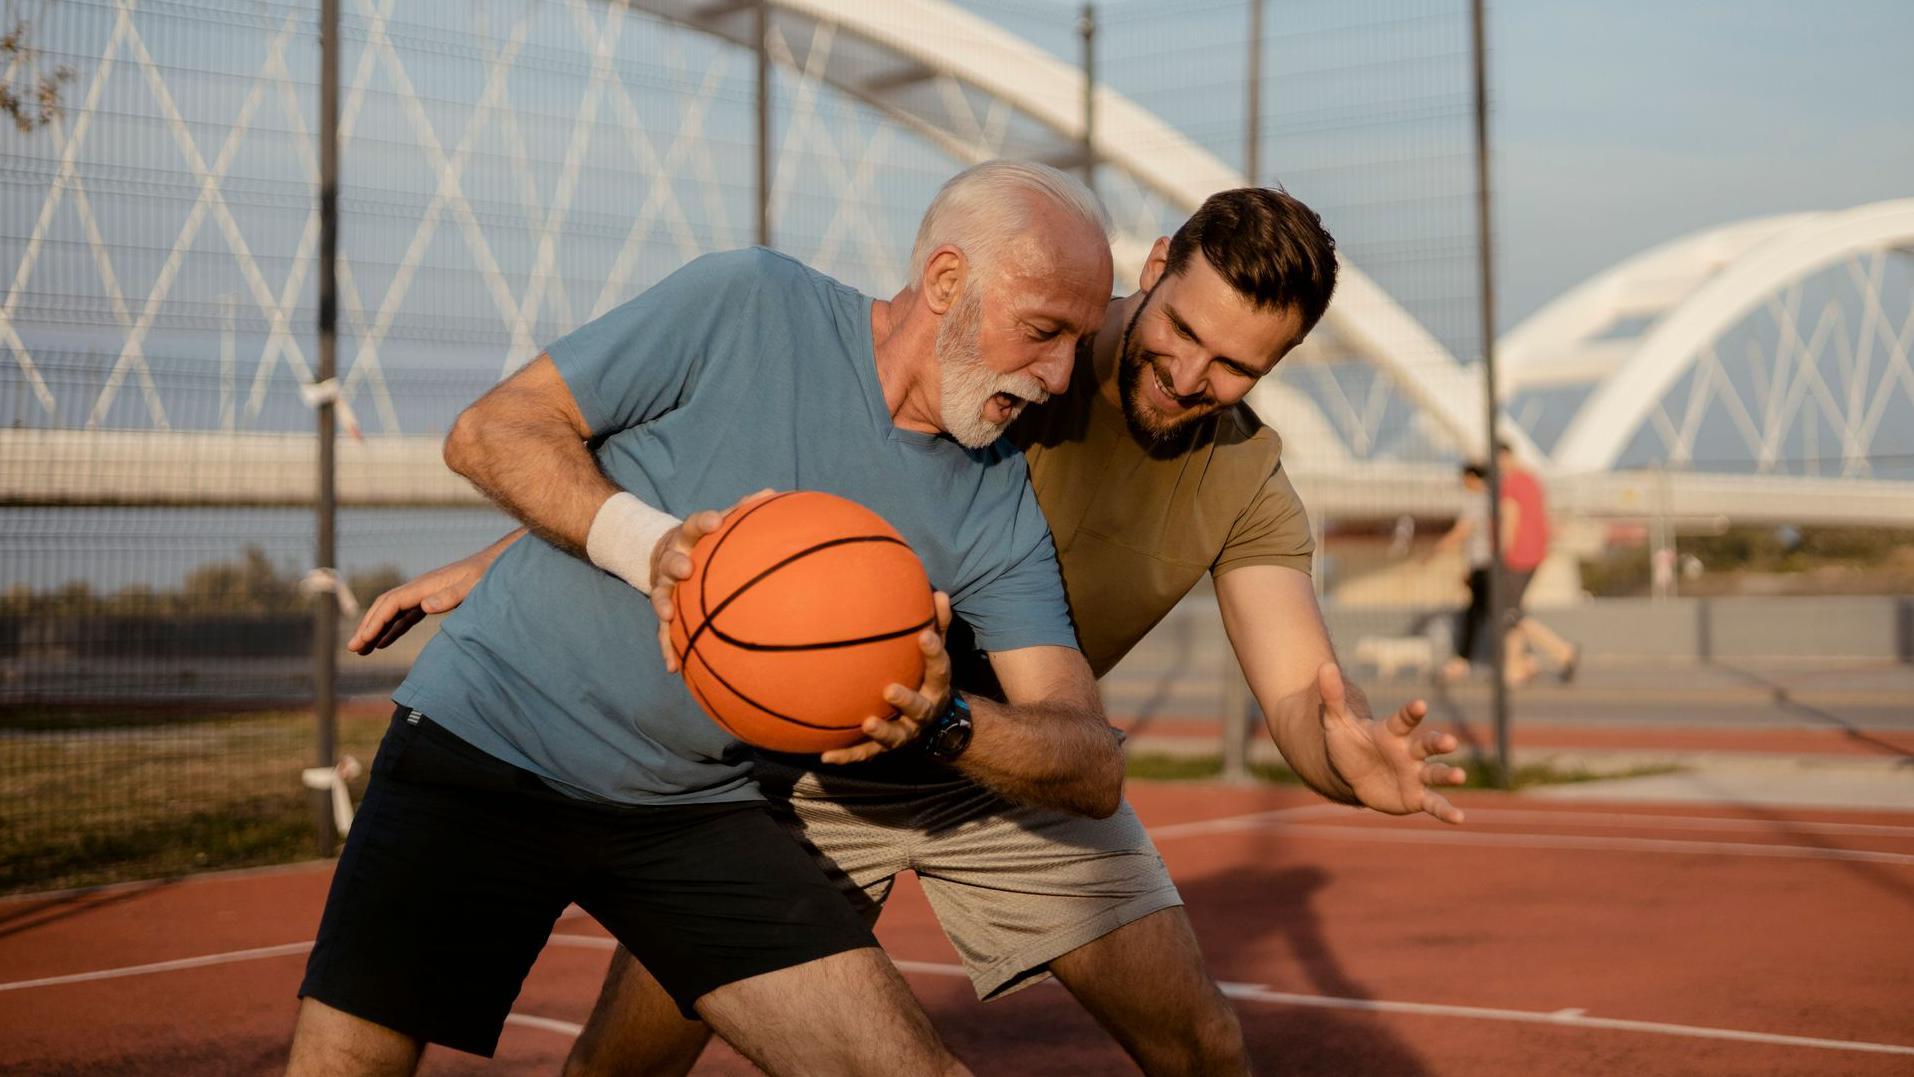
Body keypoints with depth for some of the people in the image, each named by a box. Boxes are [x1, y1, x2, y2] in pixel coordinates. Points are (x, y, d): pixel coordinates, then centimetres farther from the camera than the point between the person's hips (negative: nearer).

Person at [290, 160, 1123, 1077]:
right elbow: (487, 432, -9)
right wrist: (646, 542, -27)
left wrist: (947, 719, -27)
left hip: (695, 810, 3)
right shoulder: (746, 303, -12)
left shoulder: (1001, 513, -1)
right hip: (487, 734, -3)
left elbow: (1094, 767, -5)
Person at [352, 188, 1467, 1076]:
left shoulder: (1248, 486, -12)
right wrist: (494, 562, -20)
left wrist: (1357, 753, -47)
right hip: (815, 751, -2)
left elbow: (1303, 694, -21)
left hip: (1013, 770, 3)